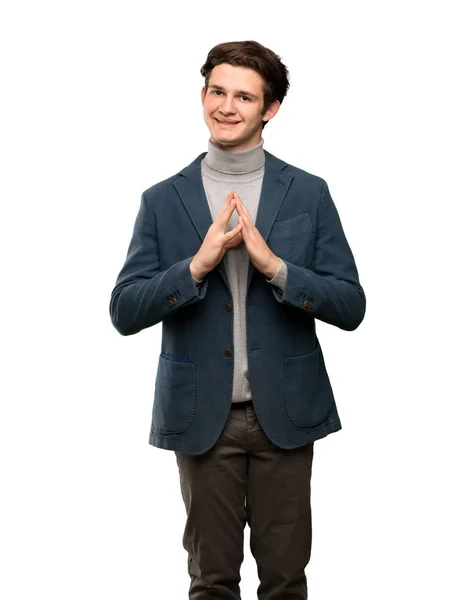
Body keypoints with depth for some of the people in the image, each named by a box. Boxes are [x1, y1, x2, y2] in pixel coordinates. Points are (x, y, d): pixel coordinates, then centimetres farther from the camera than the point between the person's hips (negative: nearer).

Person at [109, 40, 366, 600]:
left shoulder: (308, 194, 2)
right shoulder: (163, 200, 2)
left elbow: (351, 307, -3)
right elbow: (123, 312, -3)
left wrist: (274, 265, -18)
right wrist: (198, 264, -17)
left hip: (284, 412, 0)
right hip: (203, 416, 0)